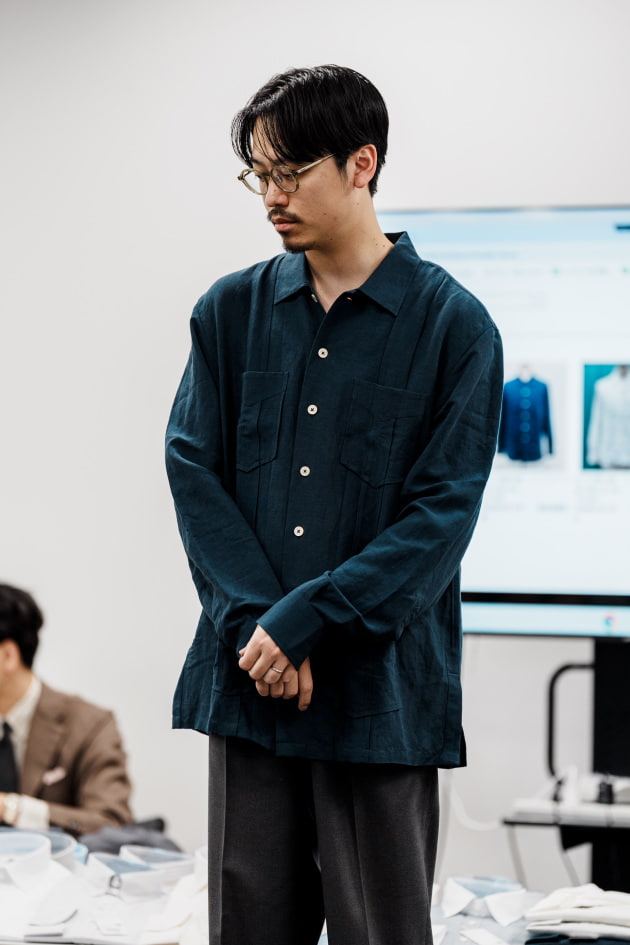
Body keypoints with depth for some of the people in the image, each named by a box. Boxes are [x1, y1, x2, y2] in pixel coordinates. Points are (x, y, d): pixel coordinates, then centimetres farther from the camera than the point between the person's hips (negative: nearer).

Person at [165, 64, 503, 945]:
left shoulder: (453, 324, -3)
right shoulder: (231, 310, 8)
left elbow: (441, 515, -8)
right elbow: (193, 468, 3)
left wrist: (302, 620, -15)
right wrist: (254, 620, -11)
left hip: (381, 684, -3)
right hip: (249, 675, 3)